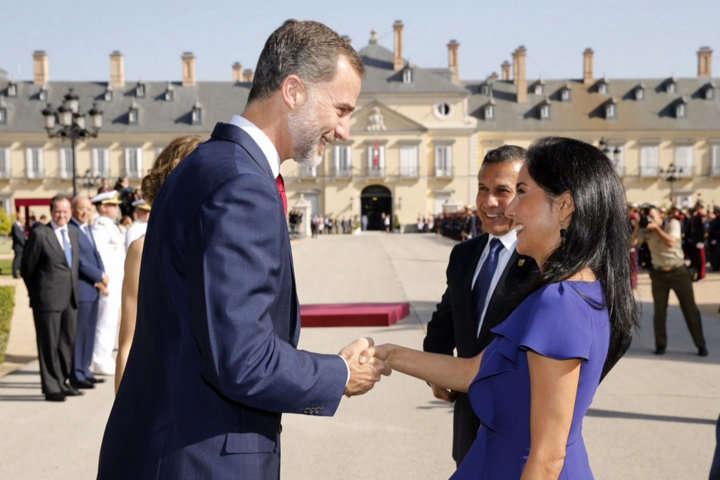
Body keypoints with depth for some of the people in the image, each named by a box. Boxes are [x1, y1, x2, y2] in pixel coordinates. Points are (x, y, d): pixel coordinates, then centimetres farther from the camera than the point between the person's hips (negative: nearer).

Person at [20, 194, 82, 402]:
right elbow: (26, 267, -3)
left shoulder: (73, 233, 12)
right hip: (48, 299, -6)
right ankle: (51, 388, 7)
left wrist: (78, 290, 15)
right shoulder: (39, 234, -8)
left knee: (68, 342, 13)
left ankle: (62, 383, 25)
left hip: (70, 298, 7)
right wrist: (36, 293, 4)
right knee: (49, 344, 0)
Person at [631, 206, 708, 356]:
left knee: (690, 309, 1)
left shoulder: (673, 223, -5)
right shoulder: (646, 230, 1)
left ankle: (701, 345, 9)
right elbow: (632, 243, -10)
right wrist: (636, 228, -19)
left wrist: (657, 227, -23)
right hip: (659, 274, 2)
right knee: (659, 311, 2)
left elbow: (671, 242, -21)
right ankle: (660, 345, 16)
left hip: (679, 272, -2)